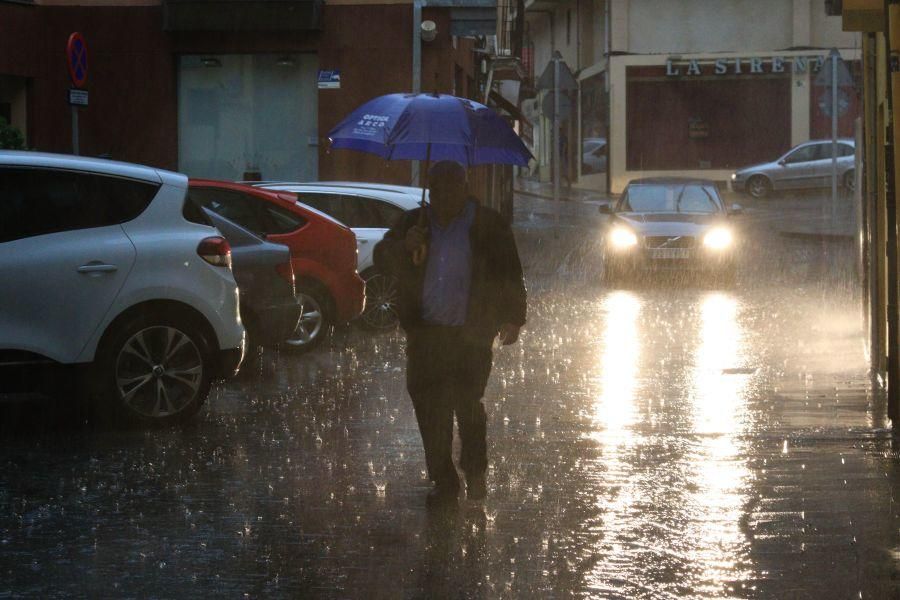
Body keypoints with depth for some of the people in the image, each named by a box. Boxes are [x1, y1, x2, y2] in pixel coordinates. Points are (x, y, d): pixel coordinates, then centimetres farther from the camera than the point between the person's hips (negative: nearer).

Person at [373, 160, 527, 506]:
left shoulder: (487, 225, 3)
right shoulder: (414, 223, 12)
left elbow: (510, 275, 5)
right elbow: (382, 259, 12)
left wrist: (512, 319, -1)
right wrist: (404, 247, -9)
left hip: (471, 334, -3)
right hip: (425, 332, 3)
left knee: (467, 402, -10)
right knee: (428, 406, -1)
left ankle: (475, 472, 13)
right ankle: (443, 481, 10)